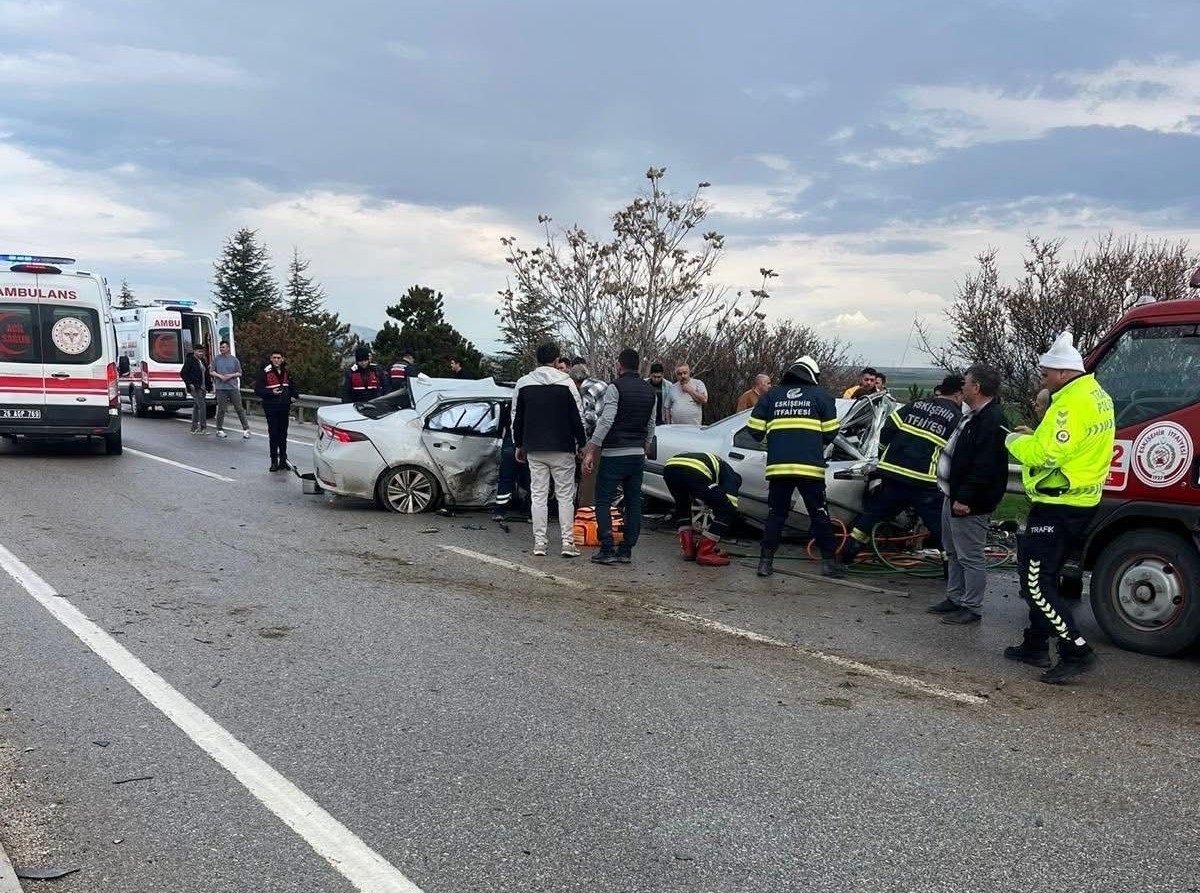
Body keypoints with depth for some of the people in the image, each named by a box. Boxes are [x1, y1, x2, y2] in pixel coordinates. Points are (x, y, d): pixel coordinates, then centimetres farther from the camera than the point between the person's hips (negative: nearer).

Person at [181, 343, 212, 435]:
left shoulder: (203, 361, 15)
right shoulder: (189, 360, -8)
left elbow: (206, 374, 20)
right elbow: (182, 373, -9)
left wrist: (208, 385, 11)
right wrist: (189, 384, -17)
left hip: (202, 388, 8)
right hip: (194, 388, -8)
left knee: (196, 407, 11)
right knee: (202, 405, -16)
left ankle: (194, 428, 15)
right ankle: (203, 427, -16)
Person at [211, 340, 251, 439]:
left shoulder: (234, 359, 6)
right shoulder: (217, 359, 6)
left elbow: (239, 373, 10)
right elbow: (212, 372, 9)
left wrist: (231, 375, -8)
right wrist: (220, 376, -8)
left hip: (233, 387, 0)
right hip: (221, 388, 0)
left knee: (239, 409, -1)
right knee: (221, 410, 1)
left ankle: (246, 429, 3)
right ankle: (219, 430, 12)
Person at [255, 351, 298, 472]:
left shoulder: (286, 372, 10)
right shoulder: (266, 372, -6)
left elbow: (293, 386, 24)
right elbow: (258, 389, -7)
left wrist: (294, 395, 6)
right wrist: (271, 392, -20)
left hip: (284, 407, 5)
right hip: (271, 408, -5)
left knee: (283, 435, 10)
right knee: (273, 435, -3)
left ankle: (283, 460, 18)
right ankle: (274, 461, 3)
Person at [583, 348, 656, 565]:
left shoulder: (616, 388, -10)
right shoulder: (649, 391, 12)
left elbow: (606, 422, -18)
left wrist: (591, 452, -17)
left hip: (614, 455, -7)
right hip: (638, 454, 7)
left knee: (603, 501, -1)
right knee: (633, 502, 8)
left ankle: (607, 550, -6)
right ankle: (626, 551, 10)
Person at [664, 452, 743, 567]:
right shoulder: (731, 476, 27)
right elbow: (731, 505, 14)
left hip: (669, 467, 7)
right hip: (693, 472, -7)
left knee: (682, 505, 37)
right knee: (728, 511, 9)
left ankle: (687, 548, 25)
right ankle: (704, 553, 7)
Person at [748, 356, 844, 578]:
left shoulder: (772, 395, 12)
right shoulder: (821, 395, 7)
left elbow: (755, 430, 8)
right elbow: (830, 433, 4)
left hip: (778, 466, 2)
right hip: (810, 466, -2)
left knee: (776, 513, 11)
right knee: (819, 514, 7)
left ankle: (766, 561, 7)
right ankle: (829, 561, 9)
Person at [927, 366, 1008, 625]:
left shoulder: (991, 420, -20)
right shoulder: (974, 416, 14)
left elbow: (985, 466, -26)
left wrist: (966, 498, -26)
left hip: (969, 504, -11)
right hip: (953, 496, 11)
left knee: (970, 557, -3)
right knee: (954, 552, 20)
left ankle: (972, 608, 6)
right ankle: (955, 598, 31)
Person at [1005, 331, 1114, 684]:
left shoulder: (1071, 404, -21)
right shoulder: (1096, 395, 12)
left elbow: (1043, 453, -25)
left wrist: (1015, 440, -6)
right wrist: (1035, 435, 8)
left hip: (1058, 506, -11)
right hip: (1079, 502, 11)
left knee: (1037, 583, -7)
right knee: (1041, 575, 19)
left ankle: (1076, 652, -7)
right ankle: (1036, 645, 27)